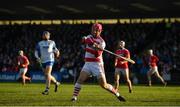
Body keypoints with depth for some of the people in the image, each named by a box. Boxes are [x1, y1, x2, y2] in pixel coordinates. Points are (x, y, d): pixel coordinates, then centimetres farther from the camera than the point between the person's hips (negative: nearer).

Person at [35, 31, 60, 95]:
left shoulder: (52, 42, 7)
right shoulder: (40, 43, 10)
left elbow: (54, 49, 21)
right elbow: (36, 52, 9)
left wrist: (57, 52, -1)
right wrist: (37, 57, -9)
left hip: (50, 60, -4)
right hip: (42, 61, 4)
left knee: (47, 74, -17)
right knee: (46, 75, 9)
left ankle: (47, 89, -18)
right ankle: (56, 83, 33)